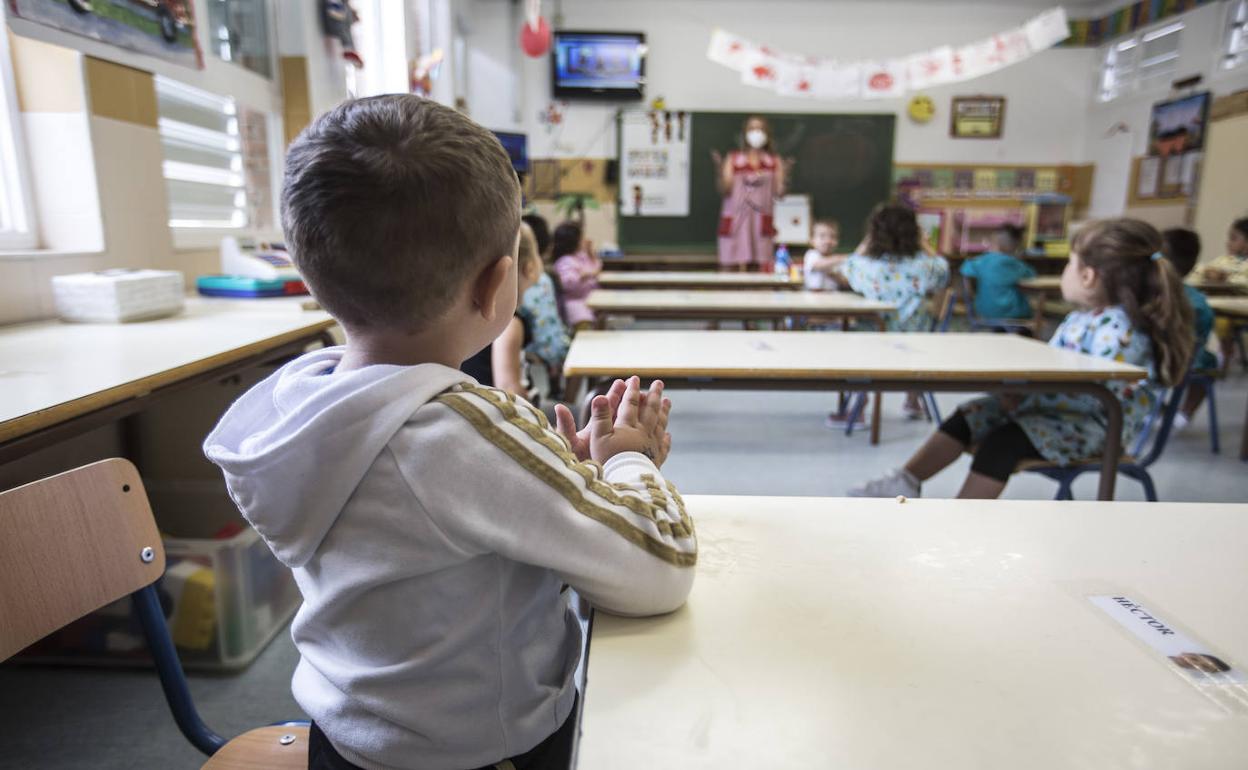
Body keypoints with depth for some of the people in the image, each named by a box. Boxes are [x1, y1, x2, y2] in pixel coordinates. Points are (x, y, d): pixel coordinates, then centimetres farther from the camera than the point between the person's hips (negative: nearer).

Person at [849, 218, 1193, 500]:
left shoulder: (1119, 331, -22)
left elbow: (1092, 397, -28)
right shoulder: (1080, 318, 10)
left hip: (1095, 424, -10)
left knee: (1003, 441, -29)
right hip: (1051, 407, 10)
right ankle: (905, 482, -8)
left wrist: (1025, 399, -26)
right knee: (970, 415, -3)